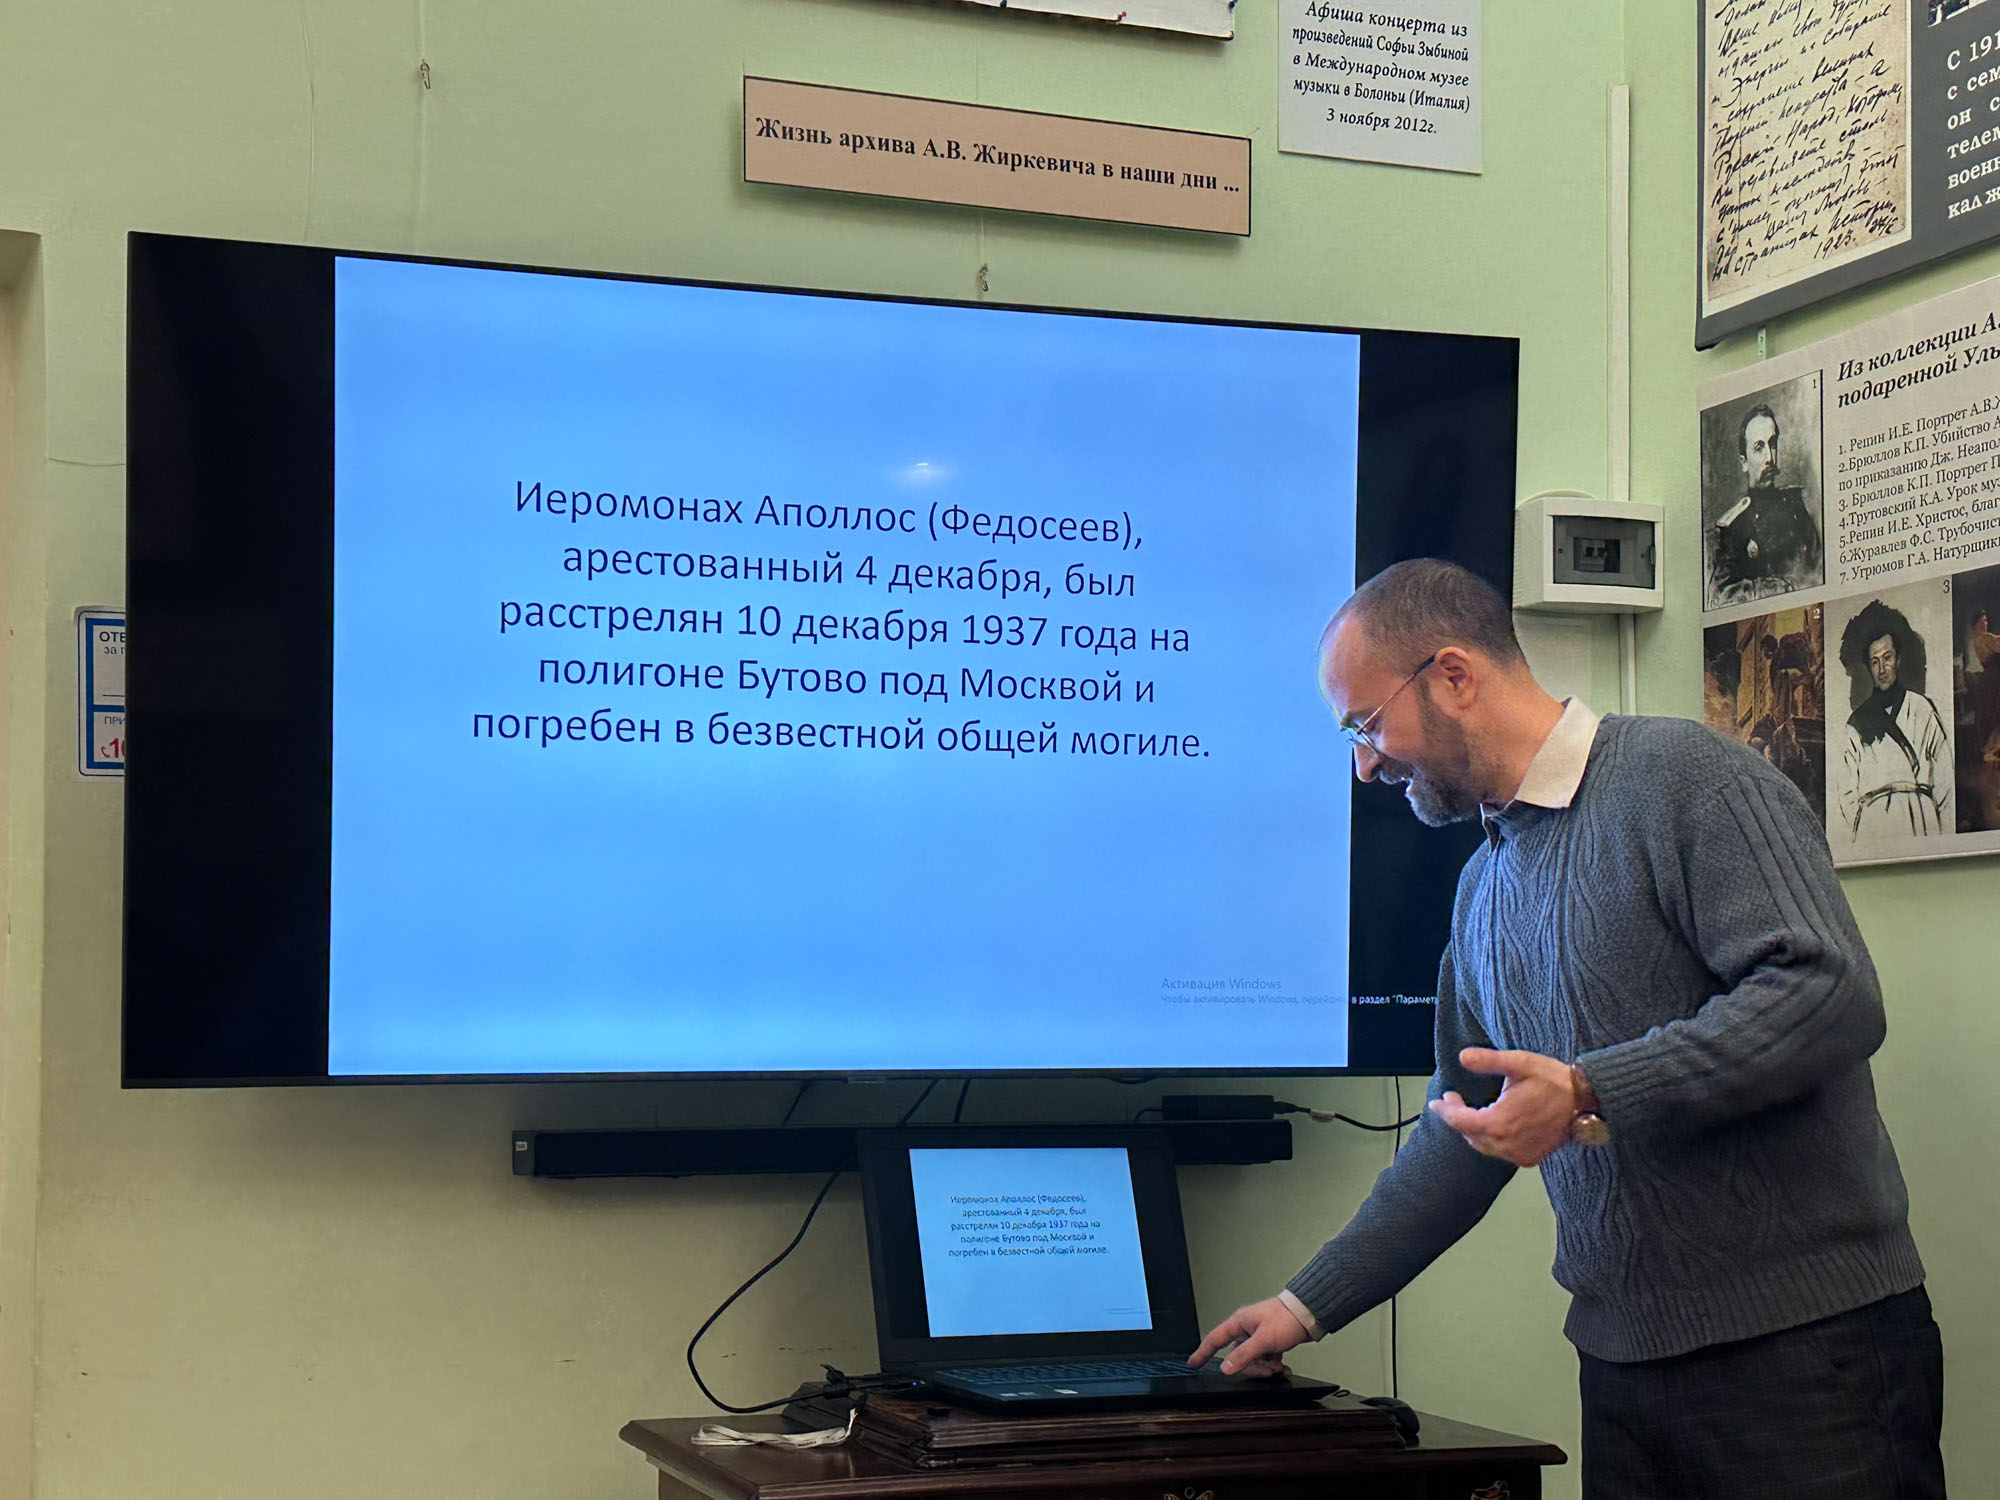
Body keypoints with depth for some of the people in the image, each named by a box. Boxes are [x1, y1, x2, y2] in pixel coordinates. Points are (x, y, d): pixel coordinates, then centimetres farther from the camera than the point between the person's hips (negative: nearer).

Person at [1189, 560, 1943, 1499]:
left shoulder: (1680, 778, -9)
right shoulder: (1484, 889, 16)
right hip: (1626, 1357, 7)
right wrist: (1311, 1304, 23)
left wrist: (1590, 1094, -22)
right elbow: (1466, 1132, 24)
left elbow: (1827, 994, -20)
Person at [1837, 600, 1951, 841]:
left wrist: (1946, 836, 0)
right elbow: (1847, 788, 15)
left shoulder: (1922, 710, 14)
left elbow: (1944, 781, 9)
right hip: (1872, 819, 1)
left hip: (1918, 817, -1)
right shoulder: (1857, 721, 18)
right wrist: (1856, 826, 0)